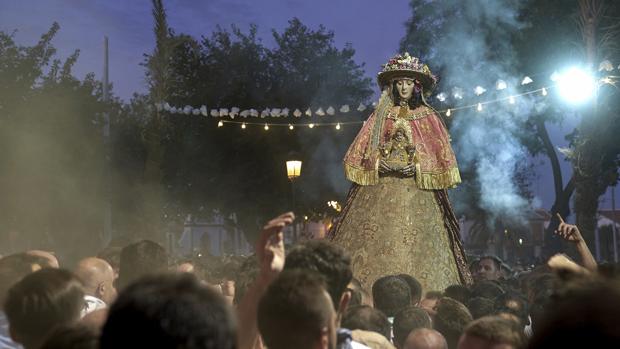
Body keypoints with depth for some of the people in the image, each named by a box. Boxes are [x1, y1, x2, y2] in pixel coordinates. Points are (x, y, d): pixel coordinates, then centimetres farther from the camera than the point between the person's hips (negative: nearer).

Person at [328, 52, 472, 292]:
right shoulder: (380, 116, 13)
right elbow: (361, 151, 9)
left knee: (414, 250, -10)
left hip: (417, 191, -1)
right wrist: (378, 163, -10)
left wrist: (418, 166, -12)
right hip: (380, 190, 1)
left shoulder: (428, 117, 10)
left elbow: (440, 156, 5)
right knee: (375, 244, -9)